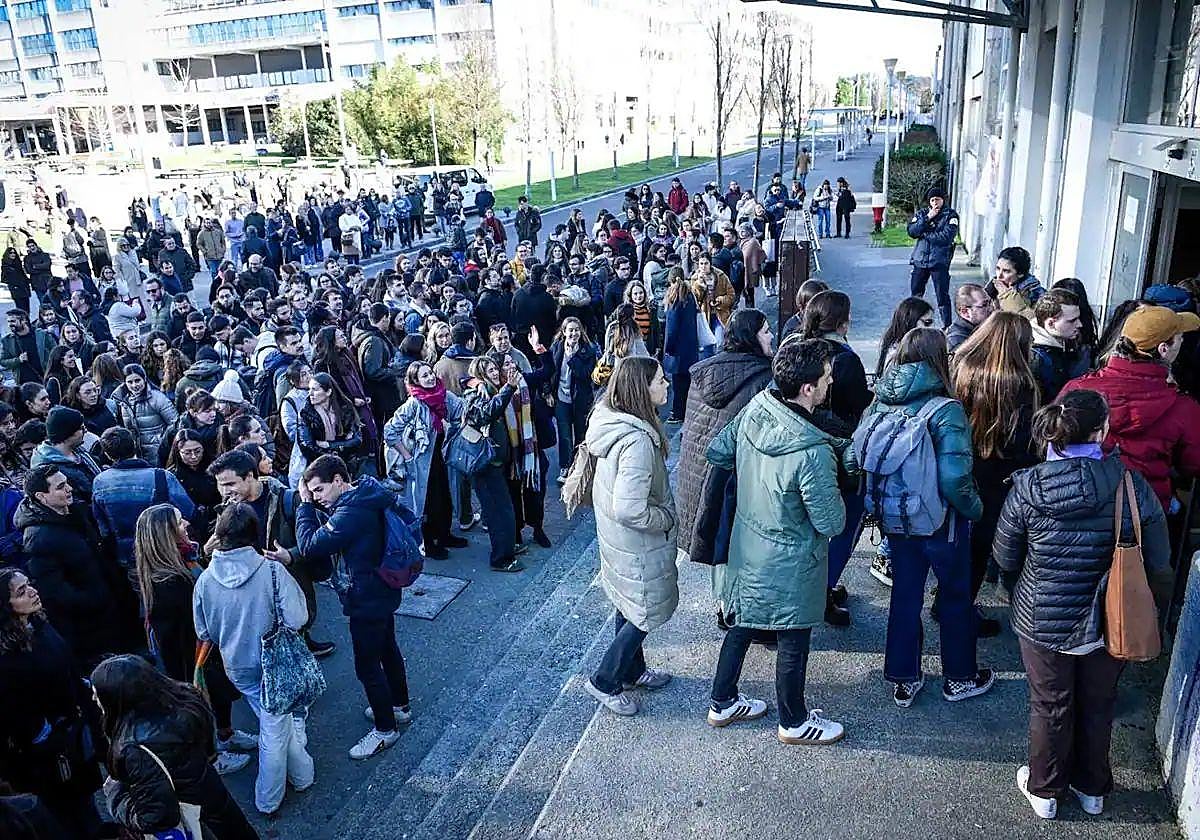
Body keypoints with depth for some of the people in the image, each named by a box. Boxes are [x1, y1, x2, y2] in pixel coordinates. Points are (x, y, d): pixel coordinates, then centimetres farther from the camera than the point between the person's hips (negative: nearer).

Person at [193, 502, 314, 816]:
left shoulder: (205, 580, -12)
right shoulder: (272, 570, -24)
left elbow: (203, 633, 0)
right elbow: (297, 619, -25)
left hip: (237, 667, 3)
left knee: (274, 721, 24)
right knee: (275, 729, 17)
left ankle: (301, 773, 38)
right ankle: (268, 799, 34)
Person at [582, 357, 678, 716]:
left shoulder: (609, 421, -4)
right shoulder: (637, 441, -33)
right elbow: (629, 509, -36)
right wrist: (666, 519, -19)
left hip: (615, 537, 9)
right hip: (639, 544, -9)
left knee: (629, 607, 25)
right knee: (647, 612, 11)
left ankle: (632, 670, 44)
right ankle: (604, 681, 22)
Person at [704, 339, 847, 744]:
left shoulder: (754, 409, -14)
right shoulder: (813, 452, -34)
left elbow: (716, 452, 2)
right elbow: (831, 523, -23)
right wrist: (832, 490, -5)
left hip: (746, 549, 7)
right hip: (788, 567, -6)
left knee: (741, 625, 24)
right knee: (792, 643, 16)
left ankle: (723, 703, 43)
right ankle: (794, 722, 39)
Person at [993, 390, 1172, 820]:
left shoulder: (1027, 488, -19)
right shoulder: (1133, 486, -19)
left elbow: (1005, 559, -7)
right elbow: (1159, 566, -9)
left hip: (1042, 621, -1)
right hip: (1110, 623, 1)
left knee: (1049, 706, 19)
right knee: (1097, 705, 23)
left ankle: (1044, 790, 39)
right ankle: (1092, 789, 44)